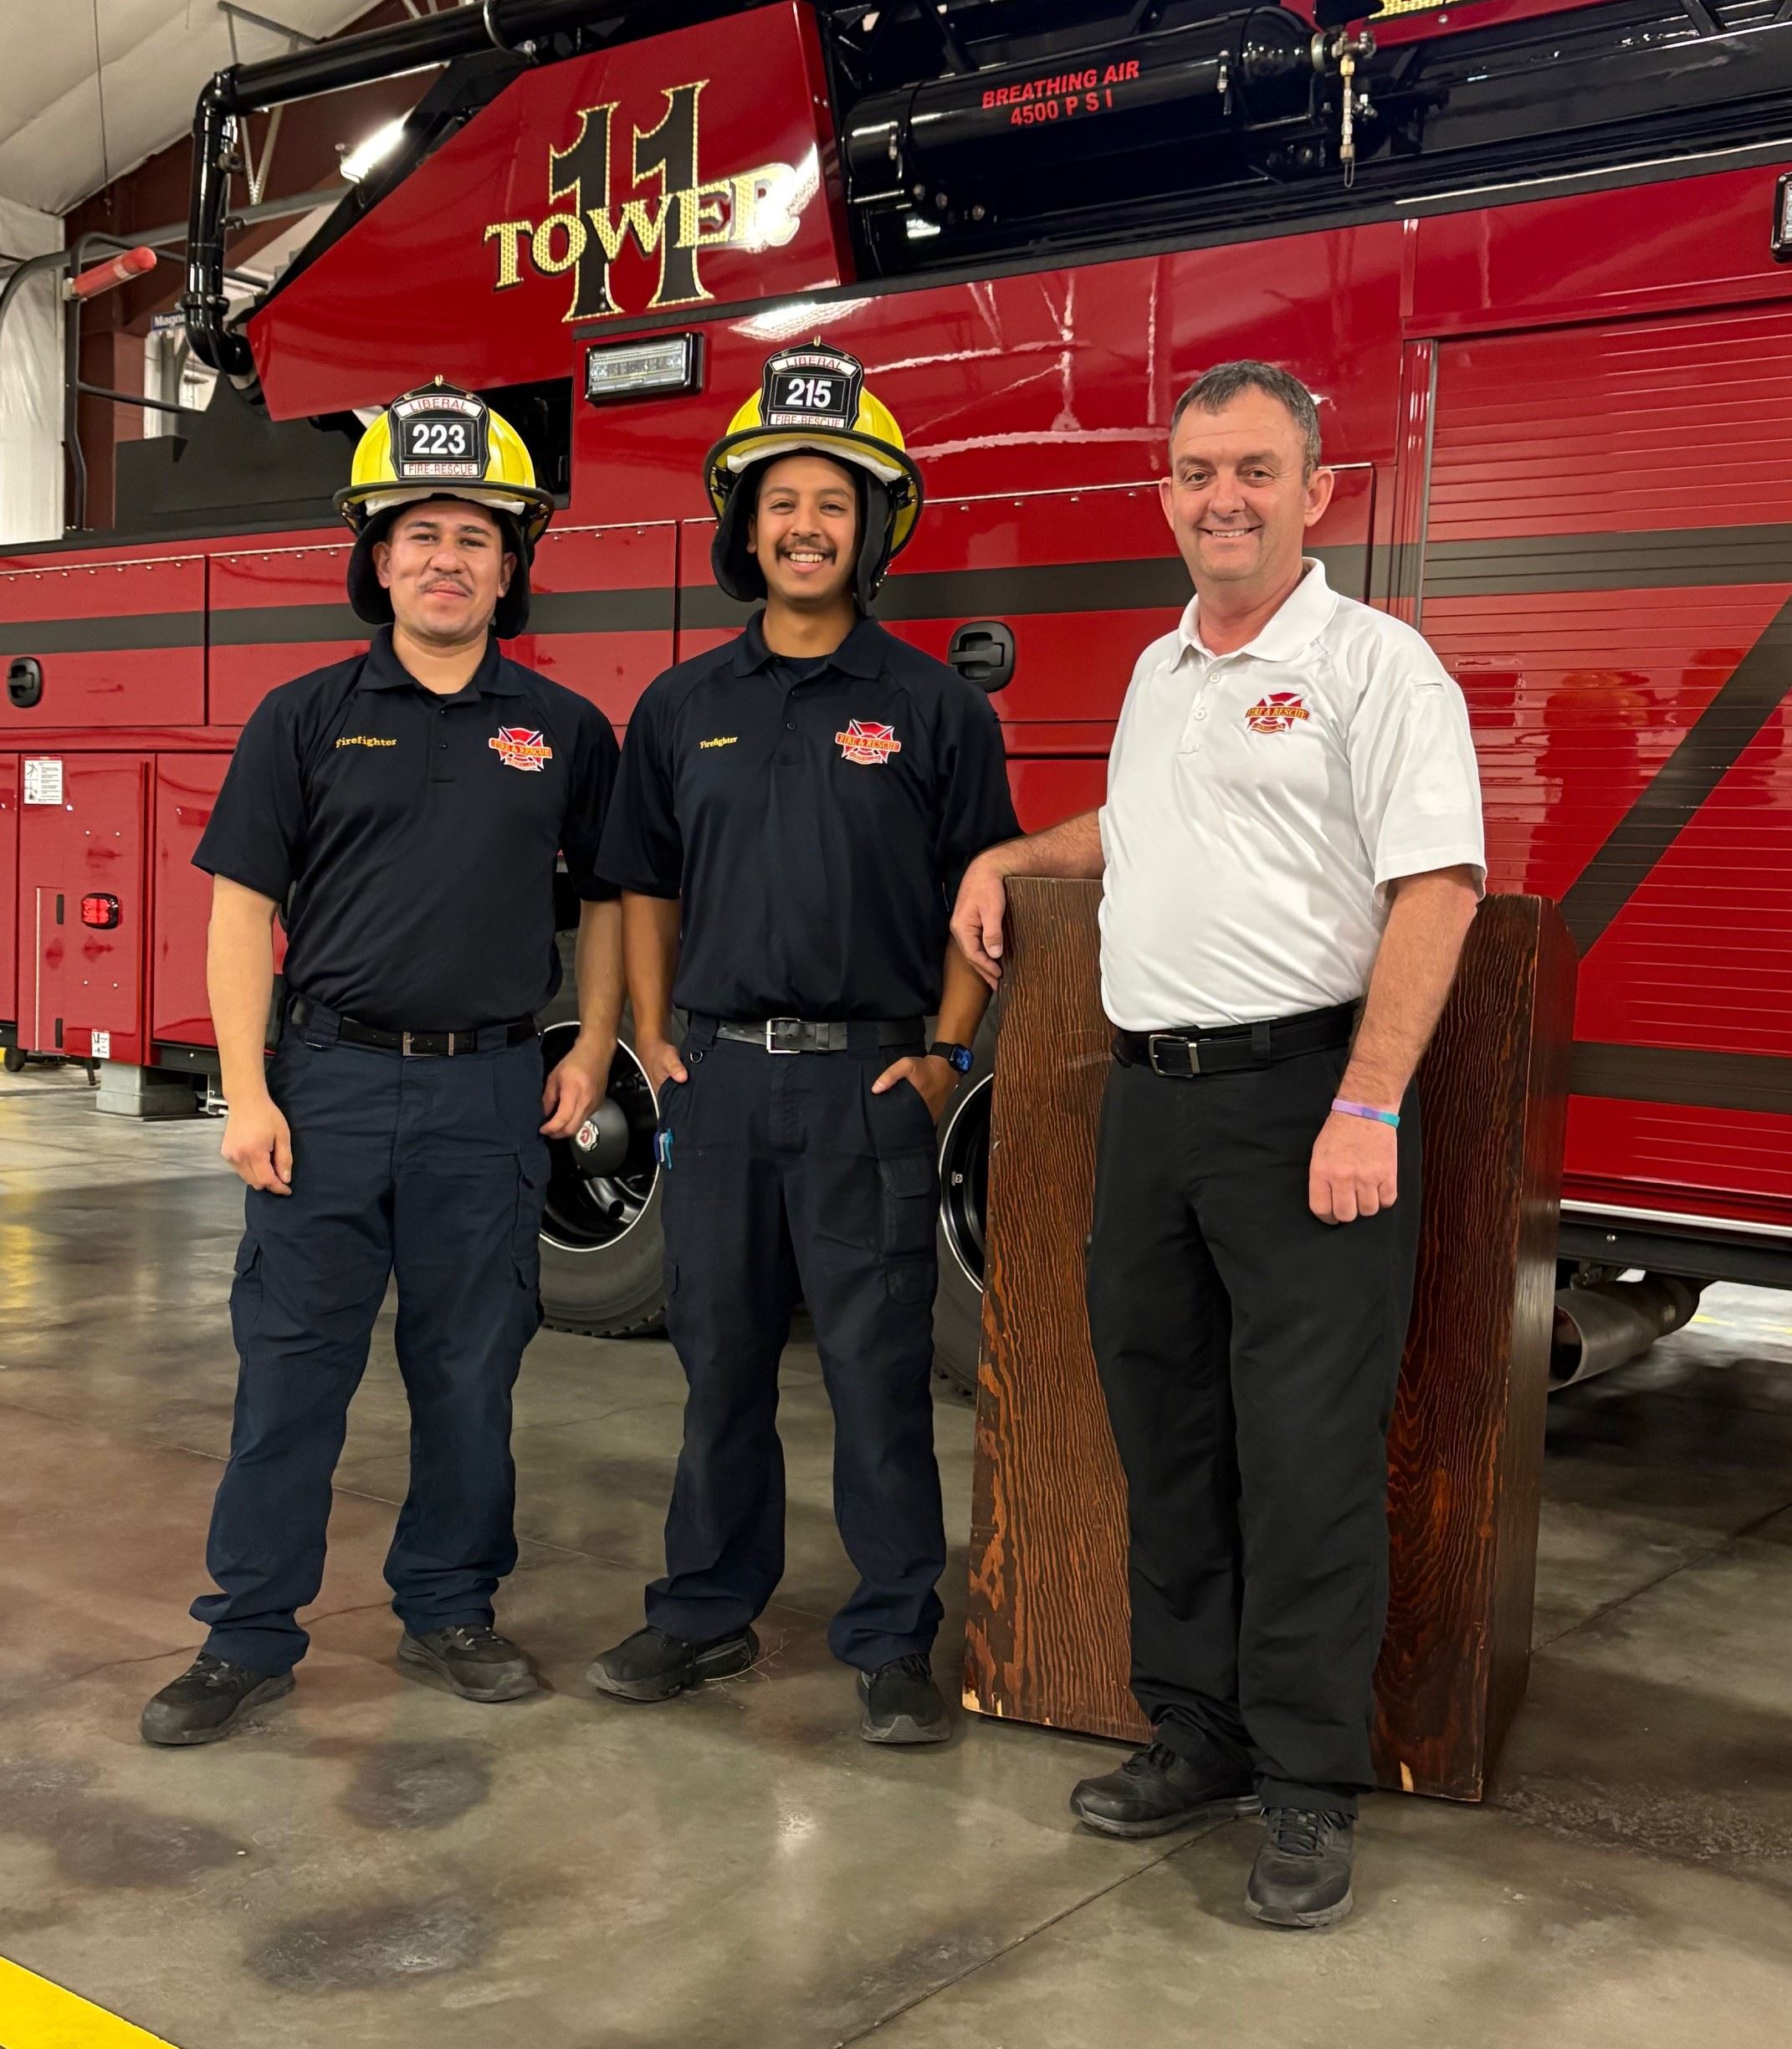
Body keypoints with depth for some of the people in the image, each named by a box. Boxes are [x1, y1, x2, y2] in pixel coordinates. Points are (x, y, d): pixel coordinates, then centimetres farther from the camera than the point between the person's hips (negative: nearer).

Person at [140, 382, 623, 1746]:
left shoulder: (564, 732, 6)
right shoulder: (307, 721, 3)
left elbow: (608, 894, 14)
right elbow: (244, 906, 1)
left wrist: (593, 1049, 4)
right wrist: (247, 1095, -6)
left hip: (490, 1093, 1)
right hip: (331, 1081, 0)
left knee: (469, 1370, 9)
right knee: (290, 1364, 3)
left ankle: (450, 1610, 25)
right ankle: (250, 1637, 14)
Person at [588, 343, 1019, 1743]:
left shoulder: (936, 708, 0)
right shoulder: (682, 709, 10)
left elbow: (980, 895, 1)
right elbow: (647, 886, 15)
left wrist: (944, 1056, -5)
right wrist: (652, 1039, 7)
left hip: (865, 1086, -3)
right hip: (720, 1079, 3)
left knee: (879, 1371, 1)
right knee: (721, 1361, 12)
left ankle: (894, 1644, 13)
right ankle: (709, 1610, 27)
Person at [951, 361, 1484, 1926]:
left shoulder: (1373, 665, -6)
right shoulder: (1159, 674, 18)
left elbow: (1435, 888, -15)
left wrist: (1366, 1111, -22)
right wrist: (1010, 860, 22)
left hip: (1302, 1094, -7)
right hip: (1151, 1093, 8)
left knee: (1308, 1455, -3)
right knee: (1165, 1431, 12)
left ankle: (1311, 1788, 11)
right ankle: (1200, 1735, 27)